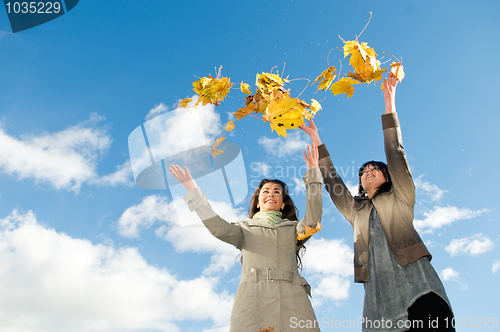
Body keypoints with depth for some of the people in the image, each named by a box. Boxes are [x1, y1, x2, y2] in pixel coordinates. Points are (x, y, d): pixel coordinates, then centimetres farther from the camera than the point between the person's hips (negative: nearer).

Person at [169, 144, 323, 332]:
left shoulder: (294, 228, 19)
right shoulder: (245, 229, 18)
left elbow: (312, 222, -1)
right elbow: (218, 228, 0)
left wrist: (313, 175, -6)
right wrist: (192, 189, -6)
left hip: (291, 302, 1)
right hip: (252, 302, -1)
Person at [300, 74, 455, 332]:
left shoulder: (400, 197, 18)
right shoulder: (355, 211, 26)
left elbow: (396, 155, 11)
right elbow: (332, 182, 24)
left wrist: (389, 105, 7)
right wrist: (316, 140, 26)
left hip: (415, 280, -2)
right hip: (379, 290, 3)